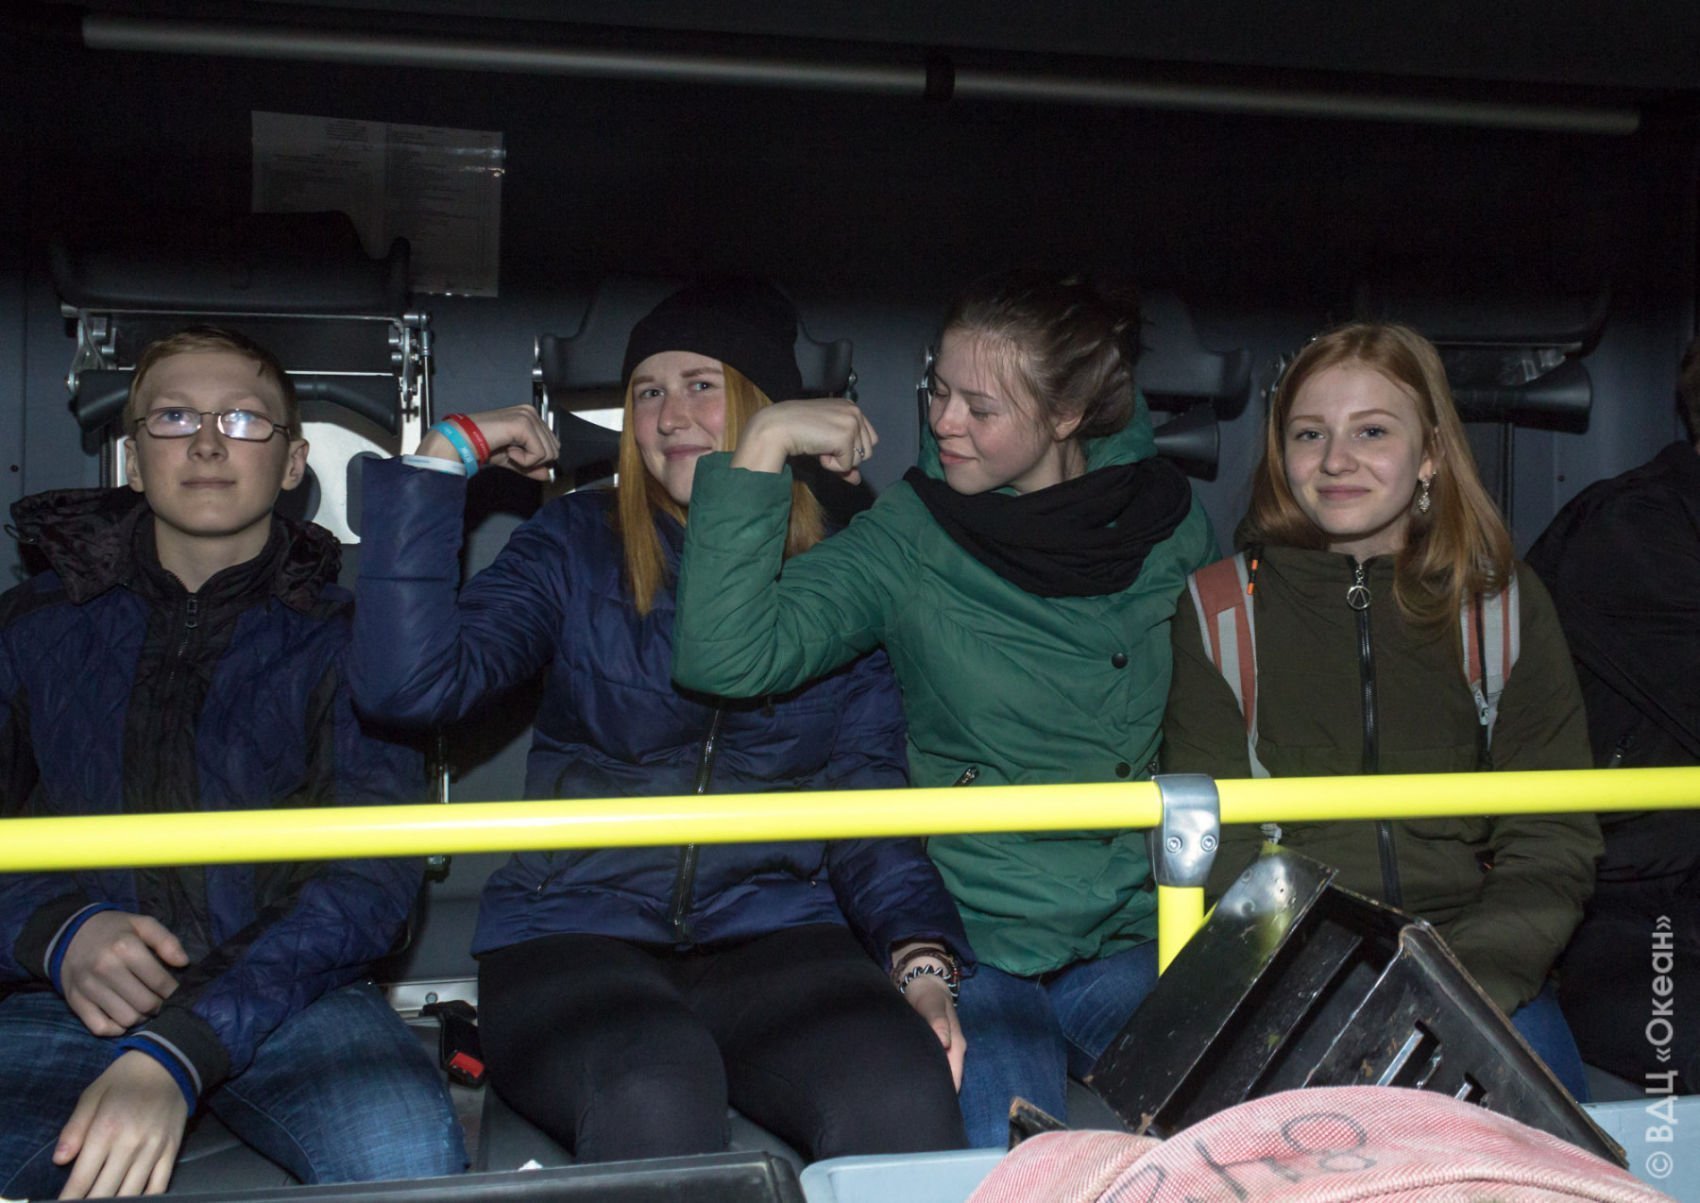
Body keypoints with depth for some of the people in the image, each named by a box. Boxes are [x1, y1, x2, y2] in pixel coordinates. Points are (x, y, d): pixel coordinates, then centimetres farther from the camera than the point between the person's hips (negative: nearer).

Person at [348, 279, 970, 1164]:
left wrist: (921, 960, -9)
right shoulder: (577, 546, 7)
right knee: (654, 1098, -35)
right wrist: (445, 456, -6)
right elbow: (409, 682, -8)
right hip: (575, 933, 0)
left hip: (777, 931, 1)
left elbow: (869, 798, 8)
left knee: (905, 1098, -31)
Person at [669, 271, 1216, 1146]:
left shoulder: (1168, 521, 3)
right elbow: (724, 655, -20)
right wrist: (762, 446, -20)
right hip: (980, 948, -2)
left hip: (1143, 940, 3)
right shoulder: (909, 541, -6)